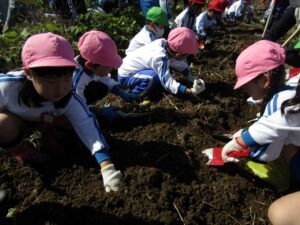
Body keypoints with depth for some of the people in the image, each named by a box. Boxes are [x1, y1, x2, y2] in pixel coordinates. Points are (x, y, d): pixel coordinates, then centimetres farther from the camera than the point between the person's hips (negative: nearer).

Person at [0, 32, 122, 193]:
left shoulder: (70, 101, -34)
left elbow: (88, 128, -42)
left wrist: (106, 166, -54)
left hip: (41, 124, 2)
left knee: (66, 121, -20)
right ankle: (22, 152, -2)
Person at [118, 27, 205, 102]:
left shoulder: (165, 44, -9)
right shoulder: (160, 58, -34)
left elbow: (180, 64, 4)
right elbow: (169, 85, -36)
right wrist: (192, 91, -40)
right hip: (125, 76, -9)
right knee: (153, 77, -33)